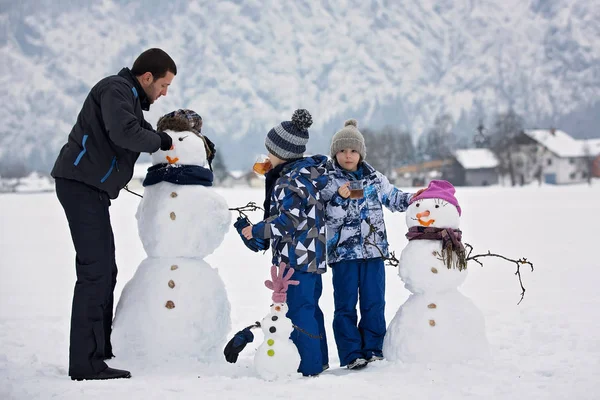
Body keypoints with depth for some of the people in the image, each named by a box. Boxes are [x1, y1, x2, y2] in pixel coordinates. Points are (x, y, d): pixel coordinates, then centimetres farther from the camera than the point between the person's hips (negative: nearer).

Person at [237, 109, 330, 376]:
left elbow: (288, 219, -23)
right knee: (310, 306, 18)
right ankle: (319, 360, 26)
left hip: (296, 257, -10)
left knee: (297, 309, -6)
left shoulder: (289, 180, -17)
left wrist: (257, 231, -14)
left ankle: (308, 366, -3)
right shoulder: (310, 172, 13)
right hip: (313, 254, 10)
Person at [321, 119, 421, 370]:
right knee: (345, 305, -1)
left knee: (374, 302, 5)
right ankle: (351, 355, 4)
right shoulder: (328, 182, -2)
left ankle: (373, 350, 15)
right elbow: (330, 218, -12)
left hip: (374, 249, 3)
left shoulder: (374, 178, 9)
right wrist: (341, 197, -27)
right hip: (343, 252, -3)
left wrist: (413, 199, 4)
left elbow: (394, 199, 21)